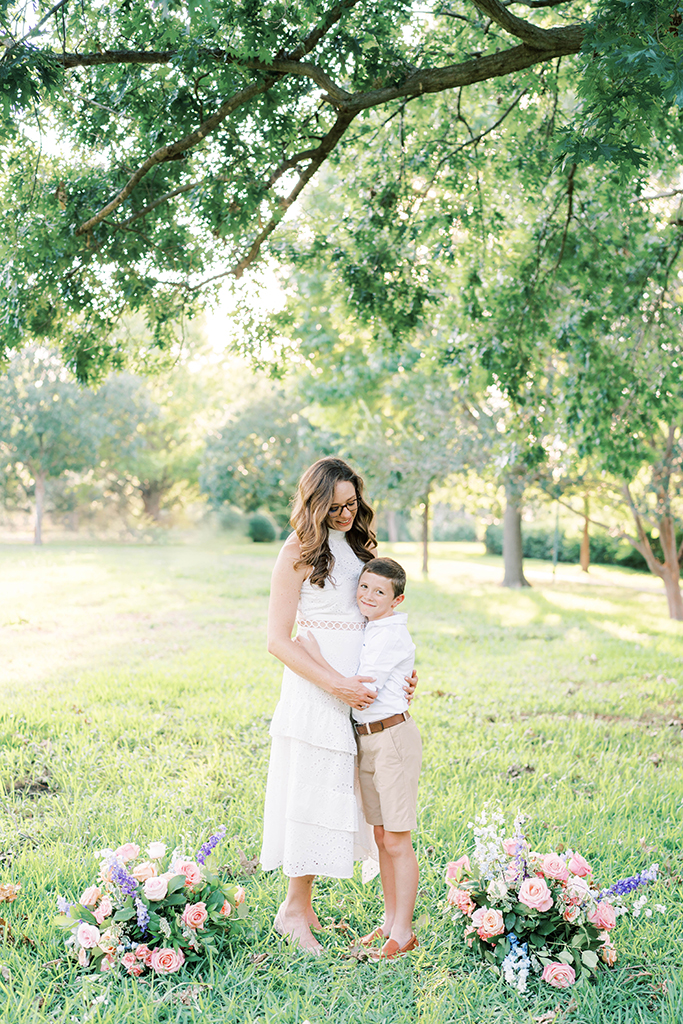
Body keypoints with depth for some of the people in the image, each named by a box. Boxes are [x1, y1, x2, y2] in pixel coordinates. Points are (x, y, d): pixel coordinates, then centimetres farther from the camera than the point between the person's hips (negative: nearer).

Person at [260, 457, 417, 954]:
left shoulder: (363, 547, 12)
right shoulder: (299, 551, -7)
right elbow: (279, 639, -11)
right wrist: (336, 684, -17)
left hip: (360, 694, 6)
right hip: (315, 689, -6)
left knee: (339, 797, 9)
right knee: (312, 794, -2)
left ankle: (301, 905, 20)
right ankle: (295, 909, 12)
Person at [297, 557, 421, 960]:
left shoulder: (391, 636, -17)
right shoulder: (370, 629, 11)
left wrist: (316, 656, -16)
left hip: (393, 738, -9)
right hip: (367, 741, 9)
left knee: (397, 841, -2)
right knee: (382, 837, 15)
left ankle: (403, 933, 7)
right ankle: (390, 921, 25)